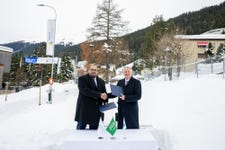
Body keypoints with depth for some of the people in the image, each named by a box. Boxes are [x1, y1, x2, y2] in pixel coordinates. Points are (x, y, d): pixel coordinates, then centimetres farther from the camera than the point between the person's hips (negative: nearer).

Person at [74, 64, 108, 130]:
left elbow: (104, 93, 13)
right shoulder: (82, 79, -1)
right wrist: (99, 95, -22)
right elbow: (85, 90, -16)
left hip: (96, 109, 5)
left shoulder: (101, 81, 17)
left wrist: (105, 98, -10)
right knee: (81, 127, 3)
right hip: (84, 108, -5)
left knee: (94, 128, 8)